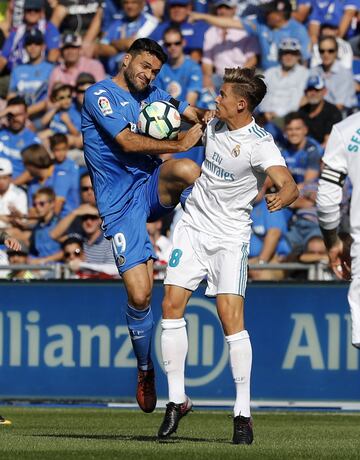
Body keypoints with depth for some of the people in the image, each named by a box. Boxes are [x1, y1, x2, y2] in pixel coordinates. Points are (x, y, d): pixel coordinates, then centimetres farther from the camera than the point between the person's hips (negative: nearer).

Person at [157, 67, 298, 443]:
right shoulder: (214, 125, 2)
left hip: (229, 236, -6)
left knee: (231, 318, -14)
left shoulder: (259, 144, -19)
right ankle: (177, 400, 9)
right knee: (171, 306, -1)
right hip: (193, 225, 6)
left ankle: (243, 413, -8)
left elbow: (289, 186, -35)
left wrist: (281, 197, -55)